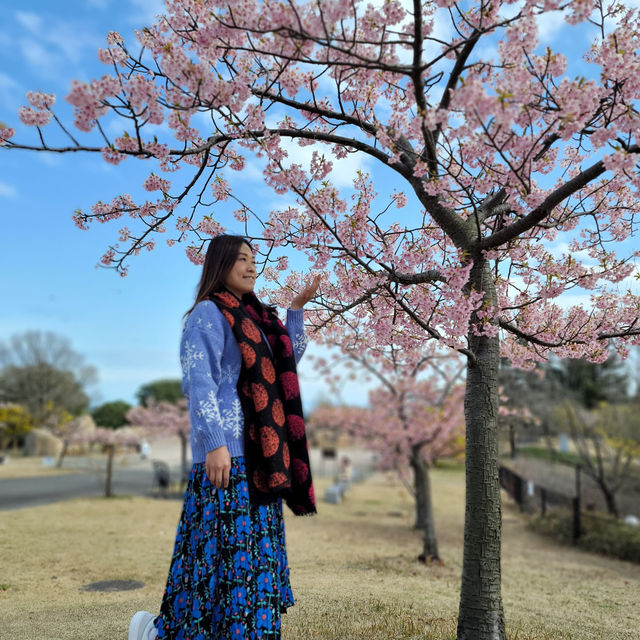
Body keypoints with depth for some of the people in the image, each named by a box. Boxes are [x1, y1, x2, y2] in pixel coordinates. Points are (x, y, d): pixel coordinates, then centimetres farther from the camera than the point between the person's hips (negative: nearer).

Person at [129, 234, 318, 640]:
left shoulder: (251, 316, 18)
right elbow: (199, 382, -15)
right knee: (228, 548, -7)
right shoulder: (208, 313, -5)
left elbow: (290, 358, 24)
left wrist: (297, 308, 15)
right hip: (227, 452, -8)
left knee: (254, 546, 10)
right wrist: (214, 442, -25)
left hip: (257, 454, 9)